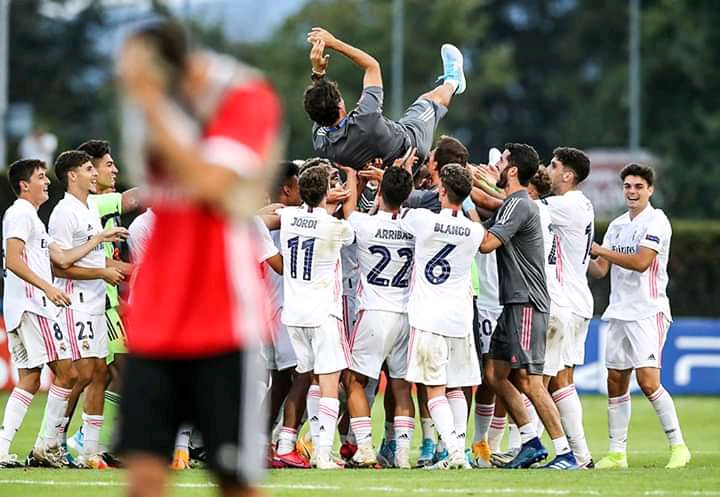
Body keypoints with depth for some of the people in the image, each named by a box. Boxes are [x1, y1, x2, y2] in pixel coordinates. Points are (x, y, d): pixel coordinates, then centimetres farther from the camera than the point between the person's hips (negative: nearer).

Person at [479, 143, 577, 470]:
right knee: (494, 374, 10)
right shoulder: (512, 204, 18)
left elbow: (486, 243, -20)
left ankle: (565, 453, -13)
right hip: (514, 304, 10)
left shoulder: (519, 205, -14)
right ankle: (532, 442, 14)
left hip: (527, 304, -10)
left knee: (528, 380, -13)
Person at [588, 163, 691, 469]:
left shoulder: (656, 221, -7)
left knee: (647, 380, -16)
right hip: (619, 313, 7)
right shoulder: (617, 225, 15)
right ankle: (617, 453, 9)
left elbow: (641, 262, -19)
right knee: (616, 383, 4)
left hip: (648, 312, -7)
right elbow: (601, 270, 15)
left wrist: (600, 250, -14)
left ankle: (678, 446, -8)